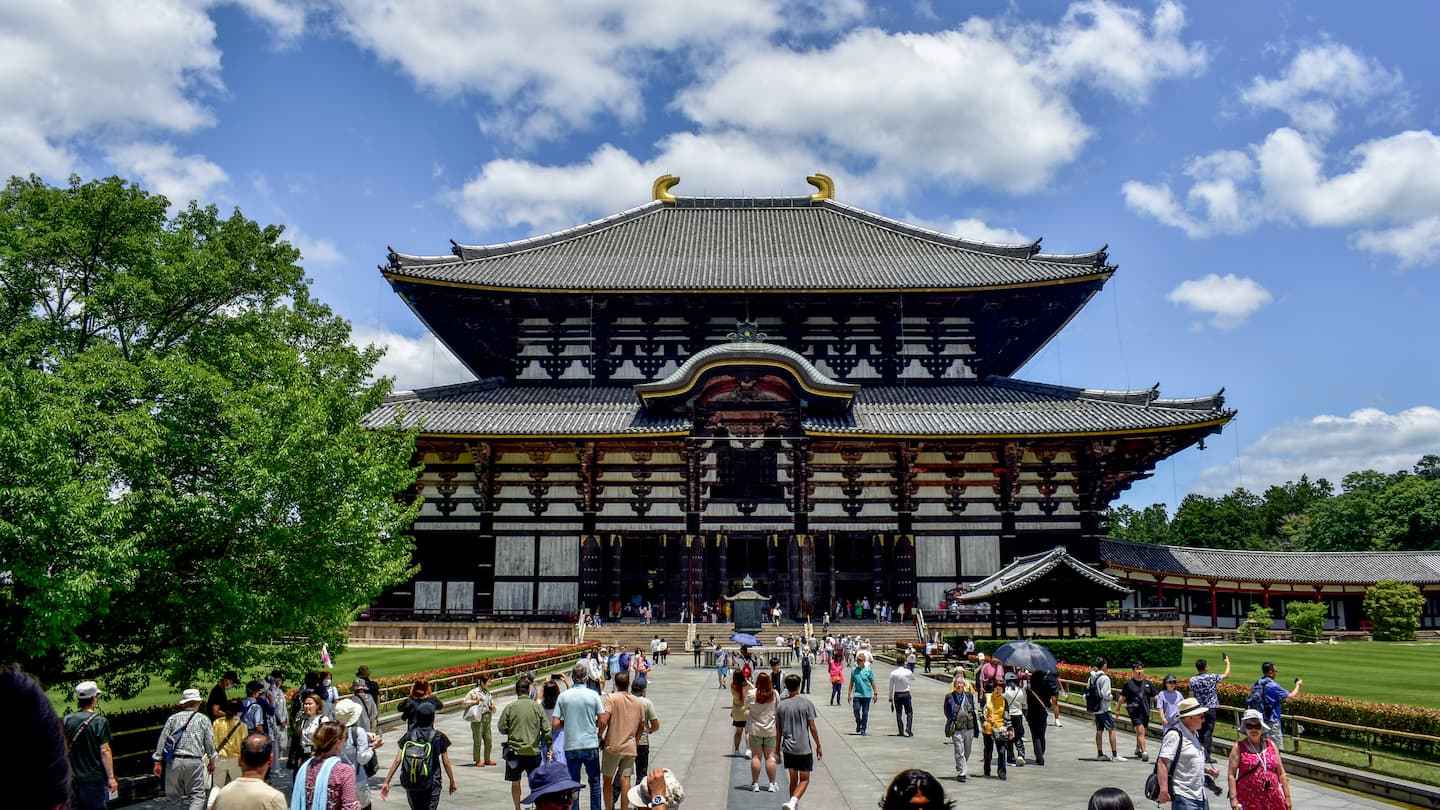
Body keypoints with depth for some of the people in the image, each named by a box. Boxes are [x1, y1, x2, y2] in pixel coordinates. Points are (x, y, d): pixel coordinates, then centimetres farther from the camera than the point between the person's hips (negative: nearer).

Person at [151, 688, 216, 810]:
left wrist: (158, 762, 9)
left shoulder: (173, 718, 9)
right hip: (194, 762, -2)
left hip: (174, 762, 2)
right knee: (197, 795, 3)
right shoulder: (203, 719, 5)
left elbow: (162, 740, 6)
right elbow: (210, 742, 4)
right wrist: (212, 761, 15)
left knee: (174, 795, 17)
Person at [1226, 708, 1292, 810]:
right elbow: (1231, 775, -5)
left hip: (1273, 800, 3)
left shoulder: (1270, 745, 9)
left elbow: (1281, 773, 12)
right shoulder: (1239, 747, -1)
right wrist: (1233, 798, -12)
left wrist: (1287, 797, 9)